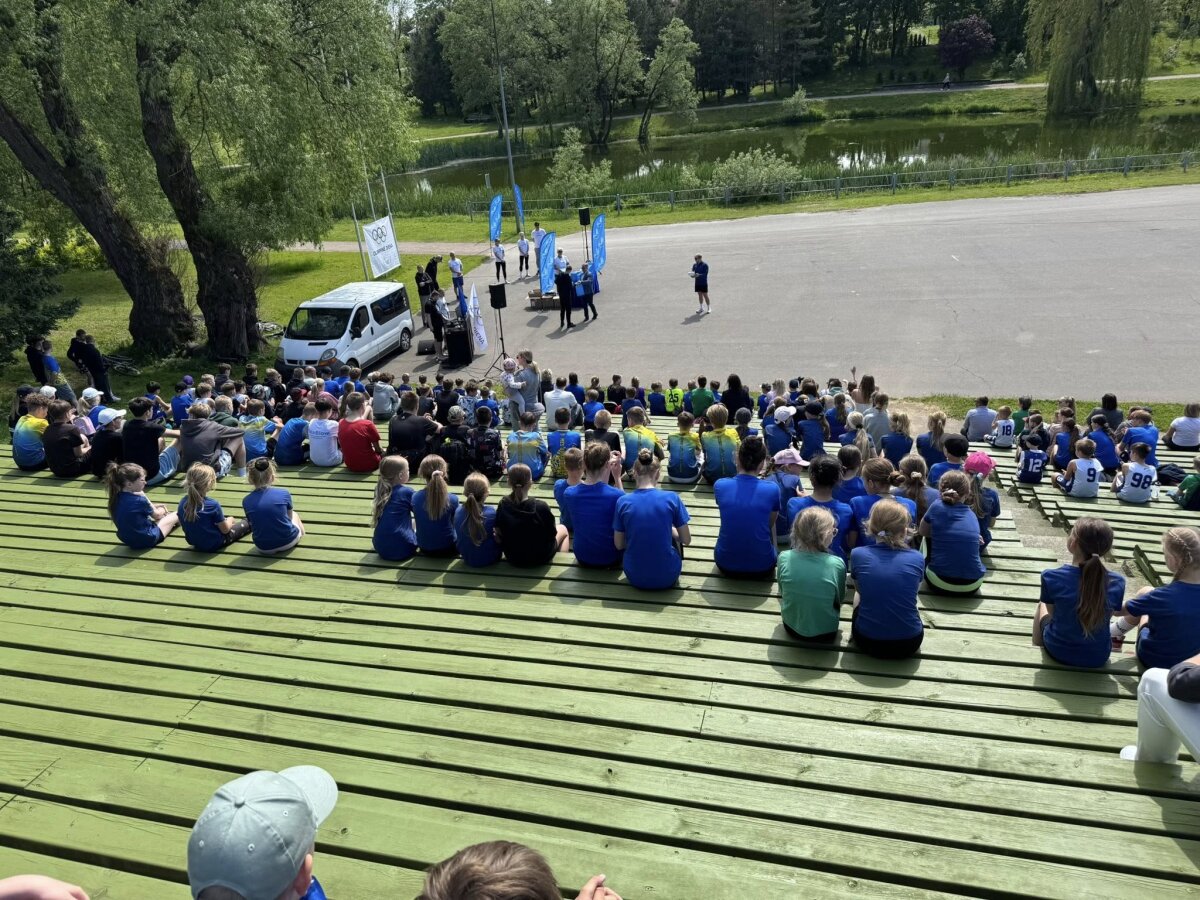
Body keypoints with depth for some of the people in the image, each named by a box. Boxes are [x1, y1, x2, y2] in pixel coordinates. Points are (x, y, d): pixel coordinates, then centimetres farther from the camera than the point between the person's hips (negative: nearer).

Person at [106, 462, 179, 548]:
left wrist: (157, 506, 8)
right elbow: (156, 515, -8)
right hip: (146, 539, -8)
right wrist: (163, 510, 12)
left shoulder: (116, 497, -9)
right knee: (176, 515, 11)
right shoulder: (139, 500, -29)